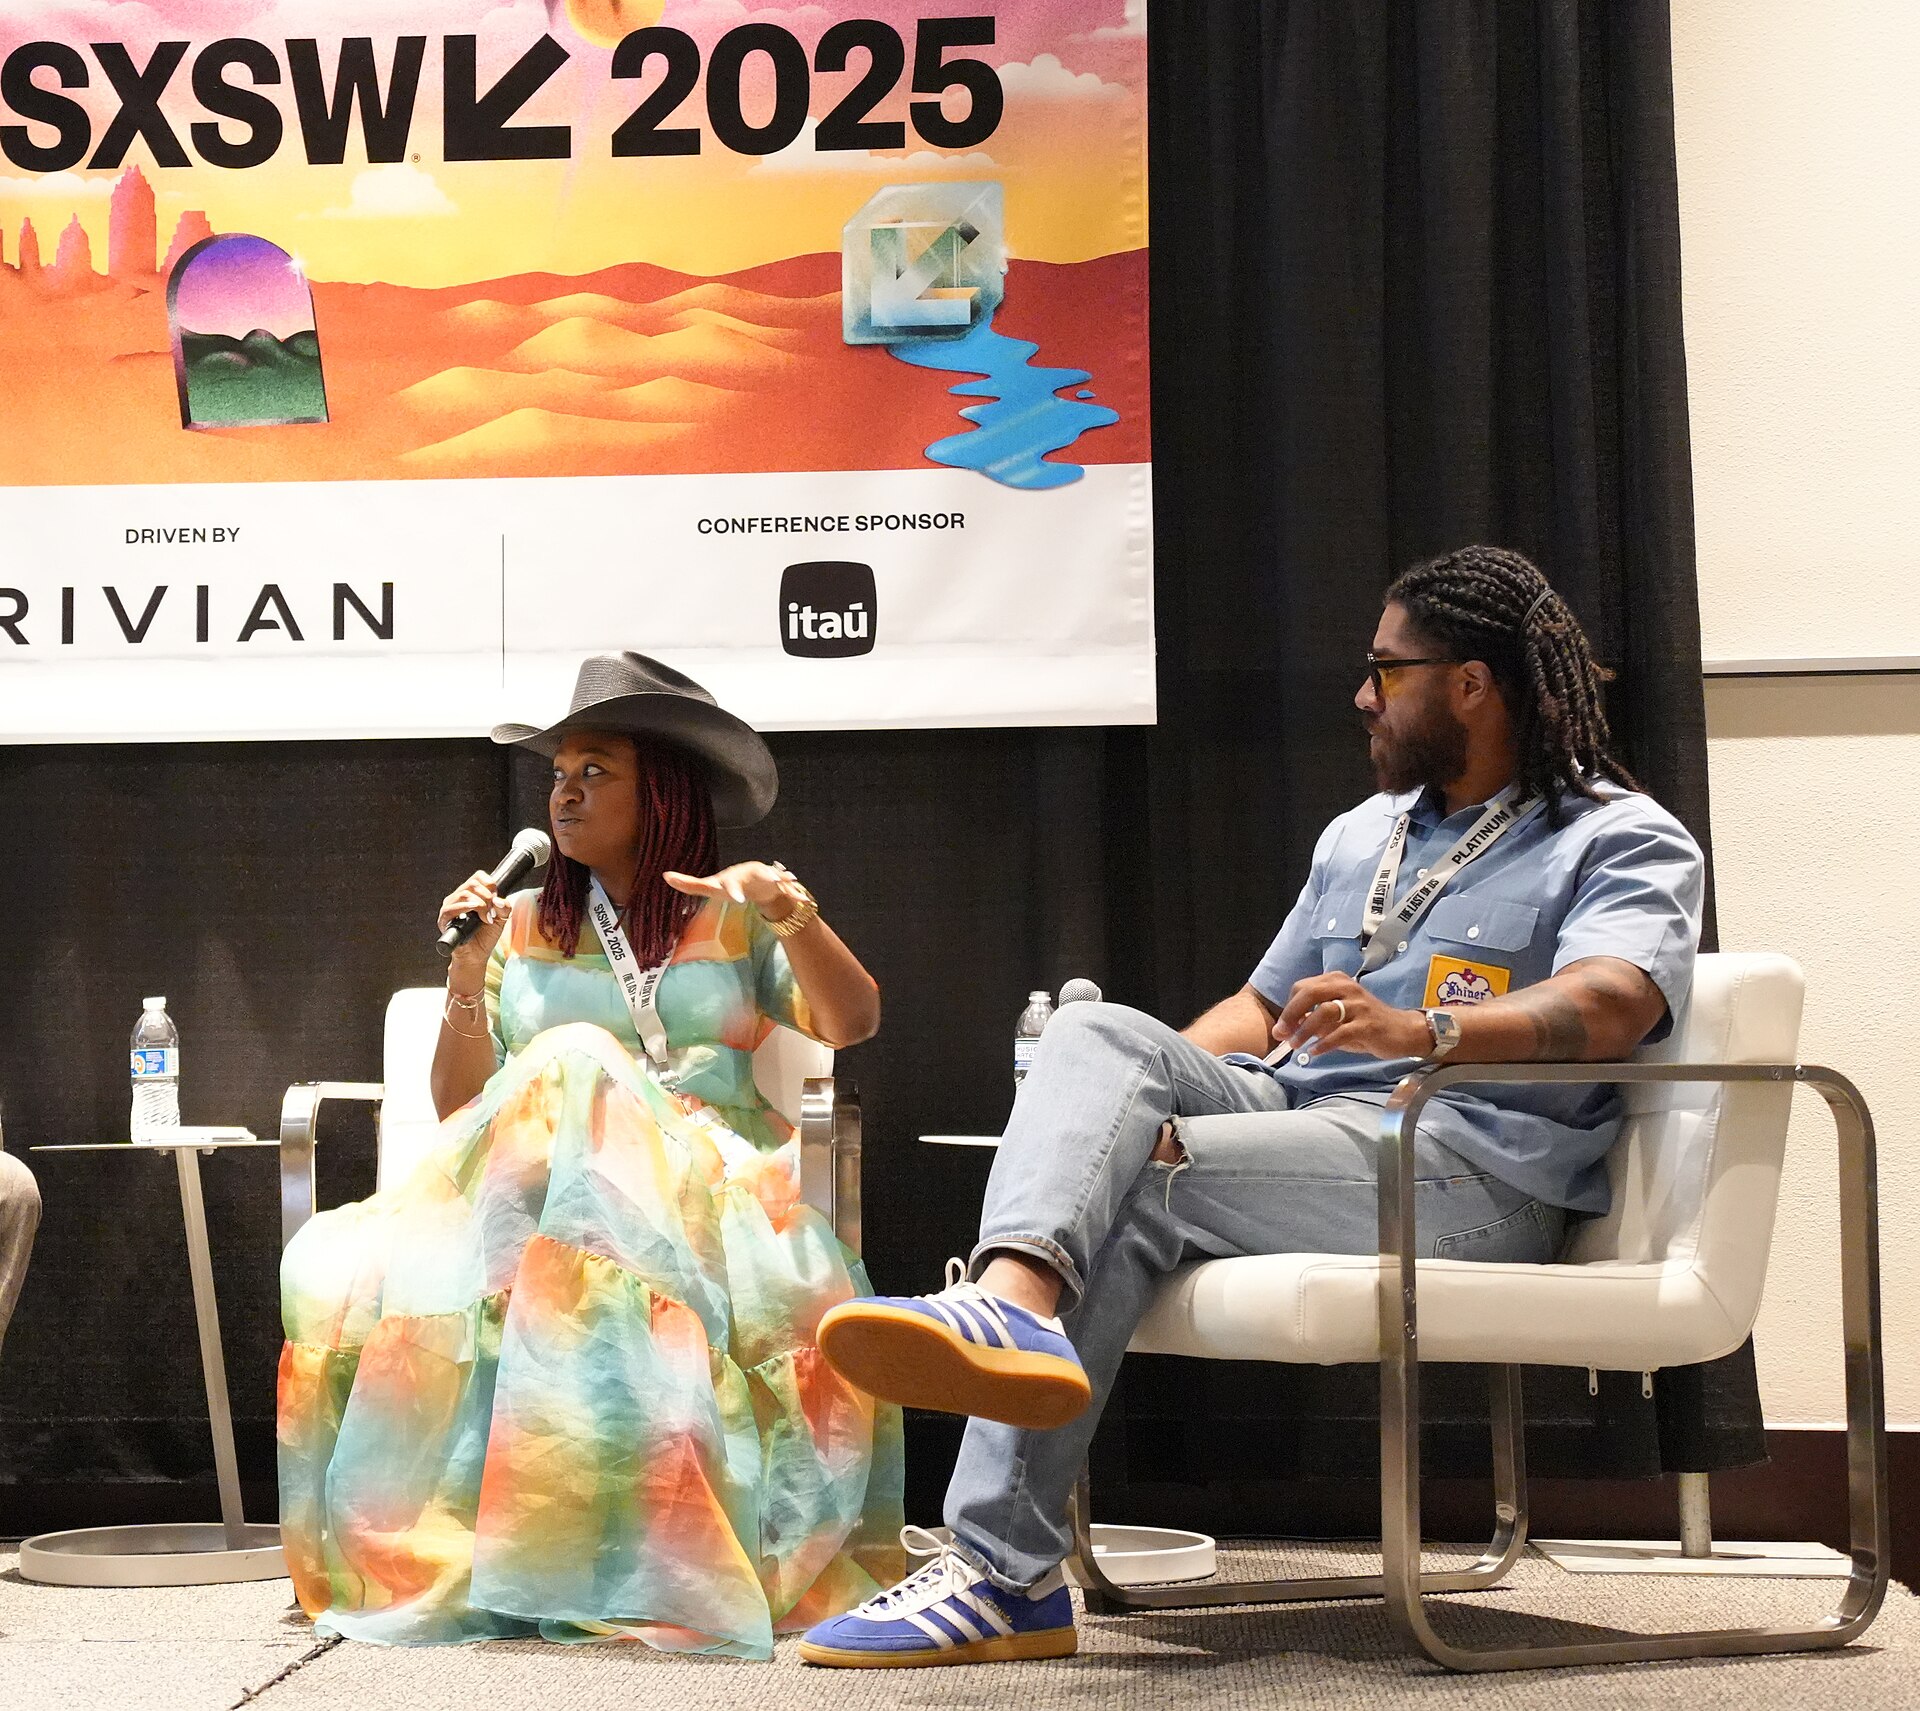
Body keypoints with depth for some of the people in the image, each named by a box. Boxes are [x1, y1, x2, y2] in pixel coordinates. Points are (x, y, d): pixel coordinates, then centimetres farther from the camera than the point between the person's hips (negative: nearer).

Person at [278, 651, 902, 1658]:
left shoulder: (737, 920, 18)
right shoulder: (521, 928, 21)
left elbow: (852, 1023, 3)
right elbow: (462, 1108, 13)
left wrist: (797, 920, -14)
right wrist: (466, 981, -1)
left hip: (716, 1181, -2)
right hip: (534, 1180, 2)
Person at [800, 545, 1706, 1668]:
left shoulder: (1623, 841, 2)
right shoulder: (1363, 834, 28)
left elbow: (1609, 1006, -19)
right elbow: (1264, 1008, 31)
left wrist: (1423, 1032, -38)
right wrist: (1151, 1080, 9)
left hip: (1467, 1168, -7)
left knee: (1131, 1183, -27)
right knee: (1098, 1033, -21)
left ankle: (1001, 1572, -34)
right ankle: (1013, 1303, -47)